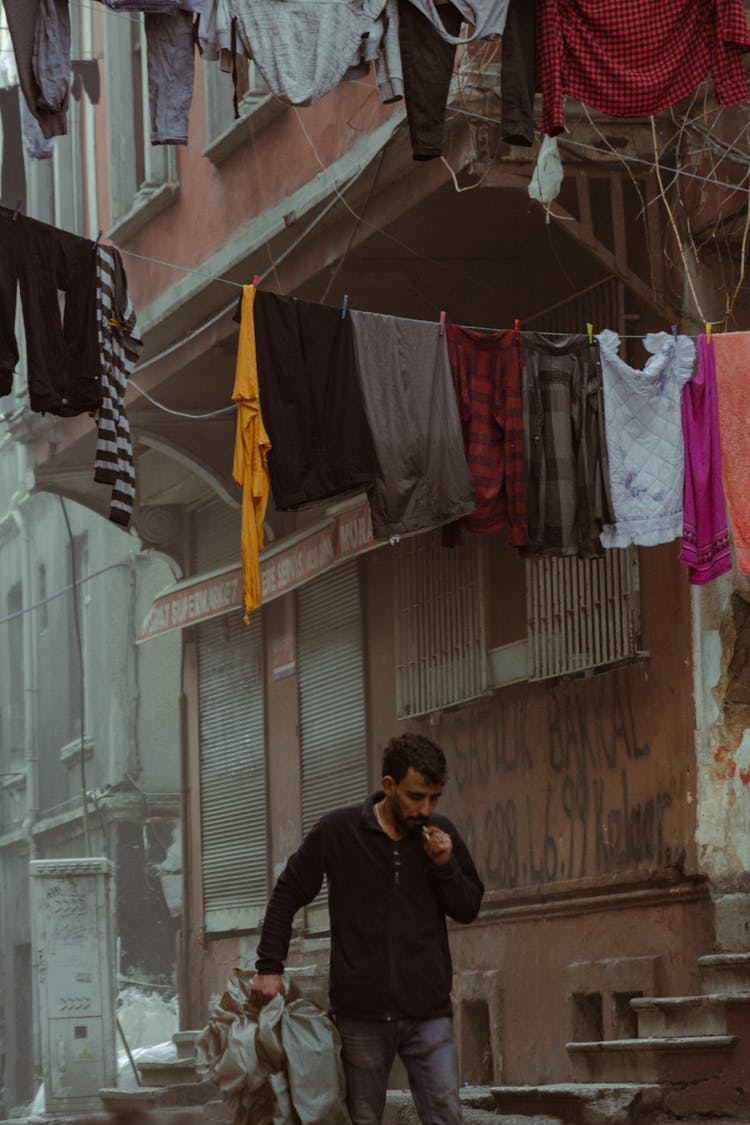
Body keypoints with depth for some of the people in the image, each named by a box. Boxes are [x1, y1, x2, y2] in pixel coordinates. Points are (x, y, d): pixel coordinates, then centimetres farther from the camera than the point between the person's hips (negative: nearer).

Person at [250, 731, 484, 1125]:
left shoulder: (440, 834, 4)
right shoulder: (337, 830, -3)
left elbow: (469, 908, 9)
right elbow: (287, 895, 6)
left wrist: (445, 866, -9)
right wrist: (269, 967, 1)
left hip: (428, 1013, 1)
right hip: (361, 1013, -1)